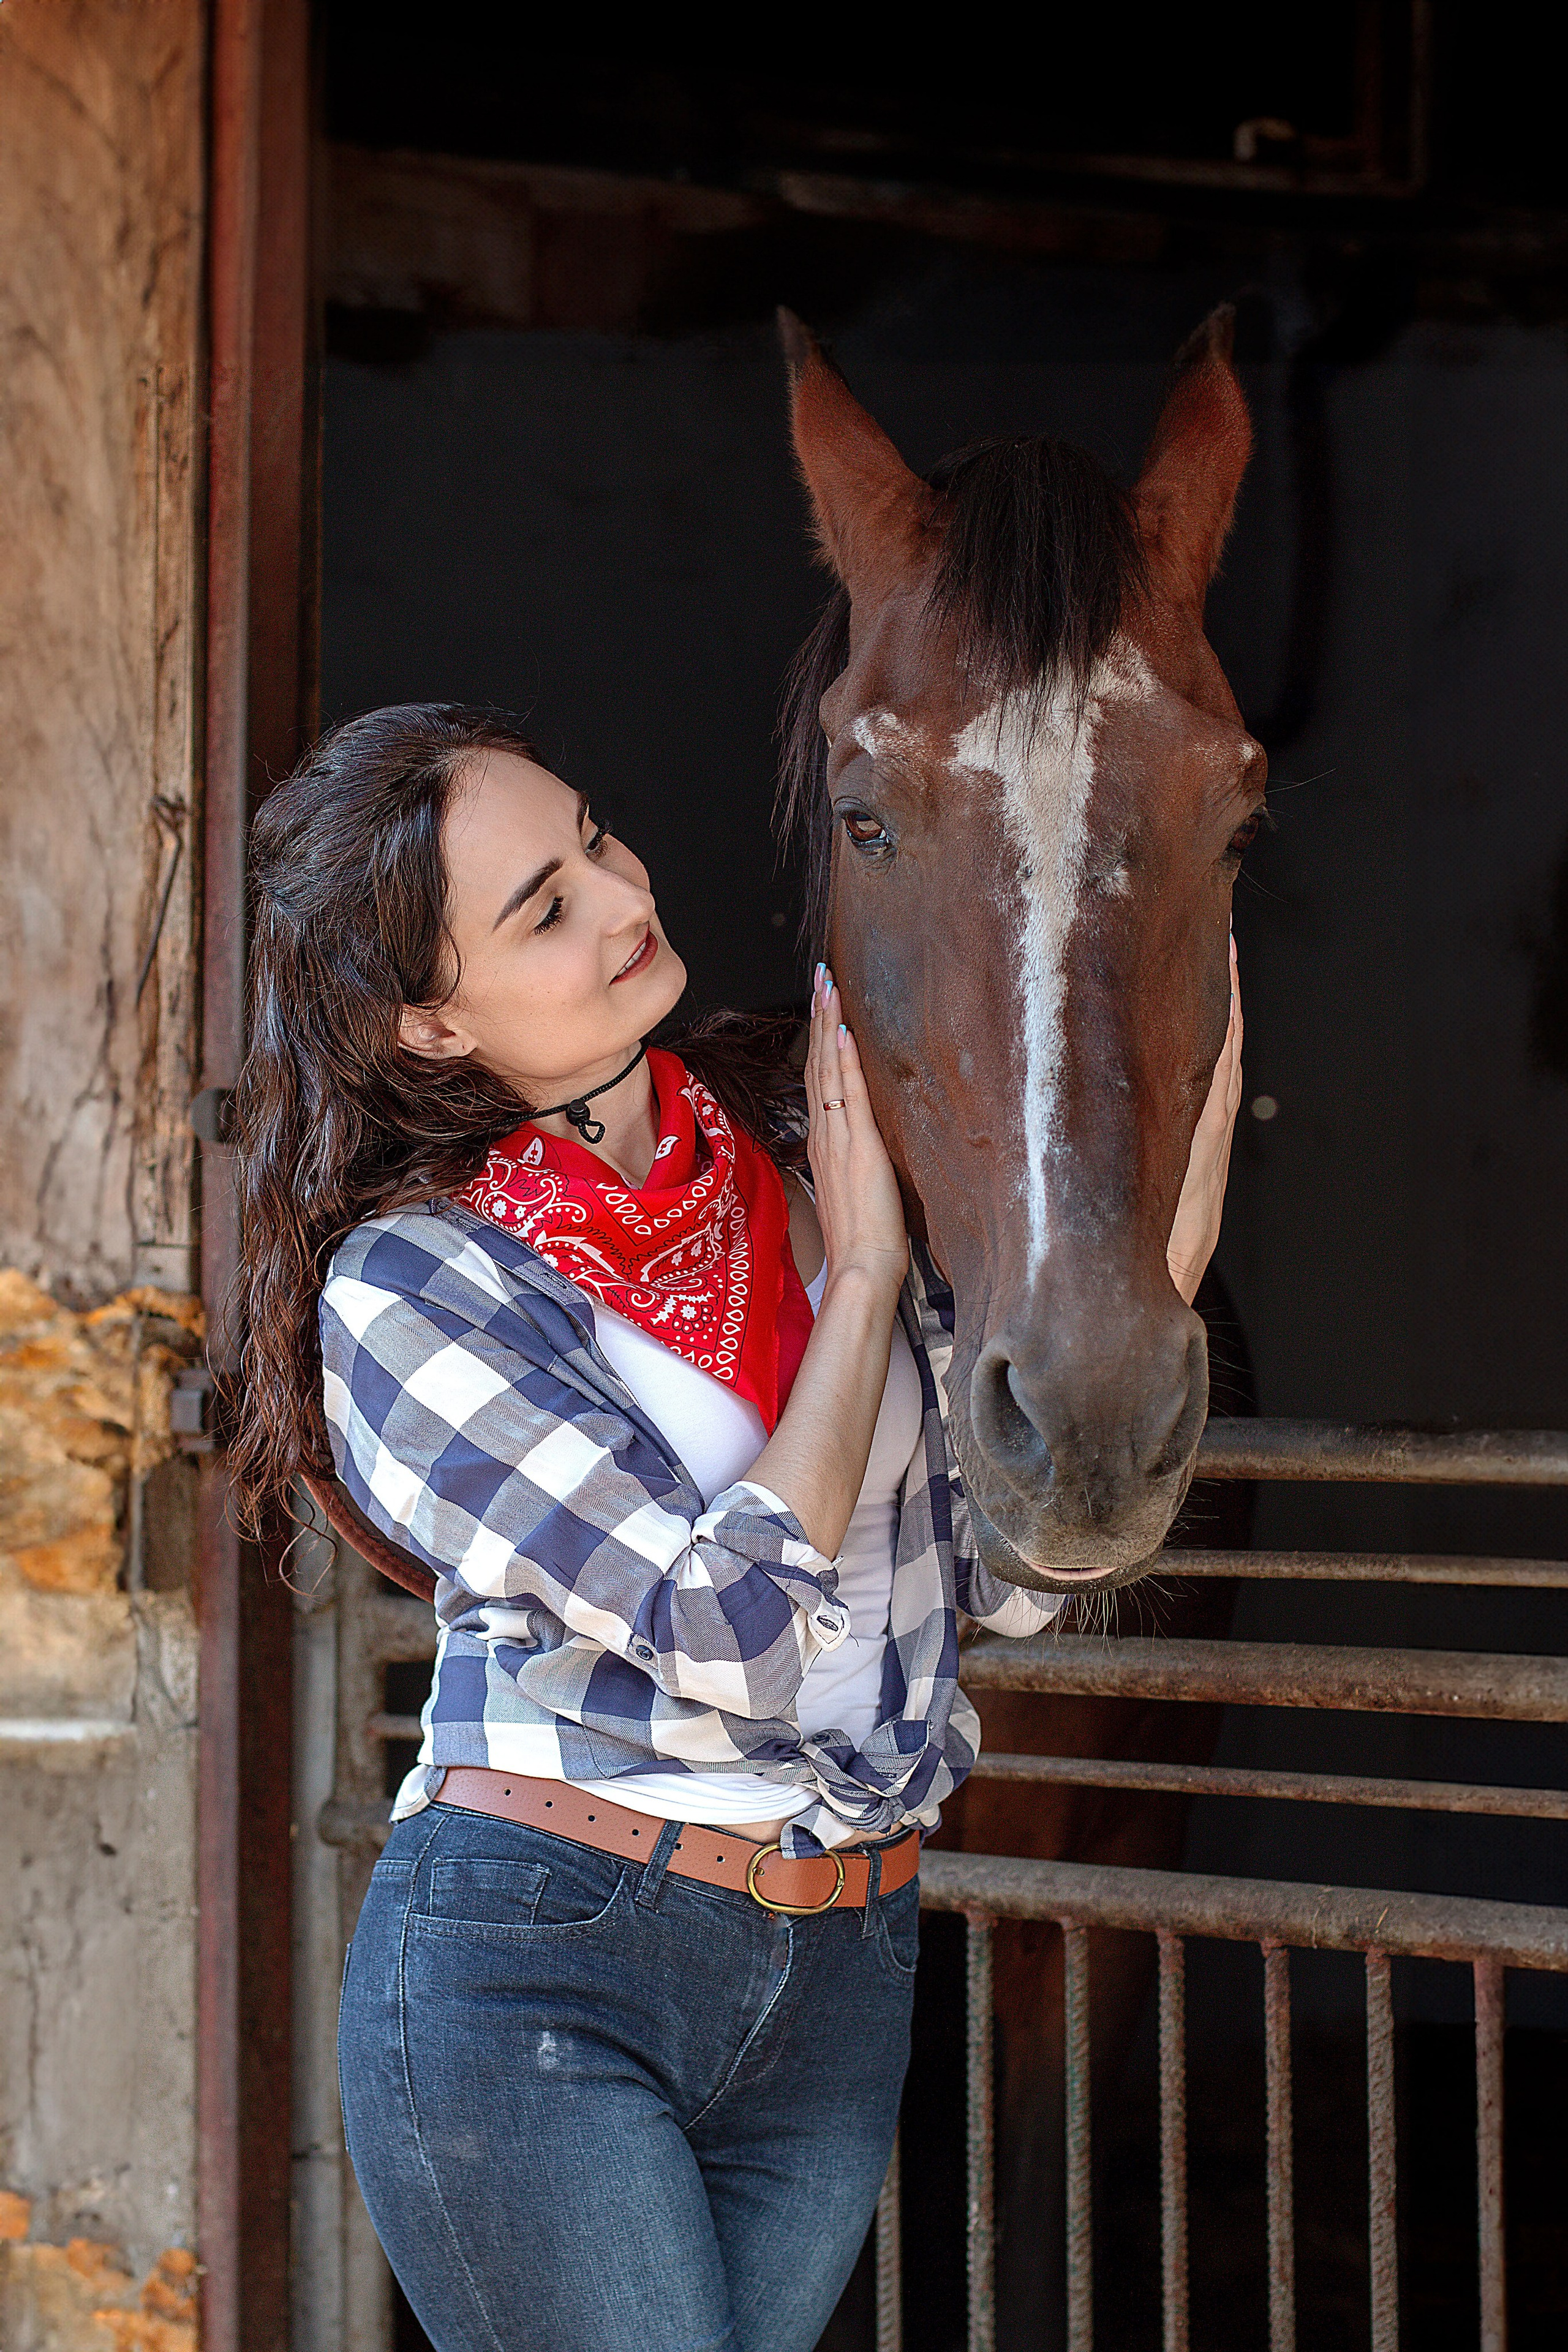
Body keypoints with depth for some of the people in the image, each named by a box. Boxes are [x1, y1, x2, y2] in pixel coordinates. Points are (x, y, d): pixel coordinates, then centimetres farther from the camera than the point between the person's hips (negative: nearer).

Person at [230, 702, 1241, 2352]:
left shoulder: (806, 1147, 4)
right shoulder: (405, 1289, -10)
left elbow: (1005, 1576, 5)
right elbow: (743, 1629, -18)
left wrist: (1158, 1262, -6)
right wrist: (864, 1271, -11)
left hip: (841, 1975, 5)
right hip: (533, 1975, -5)